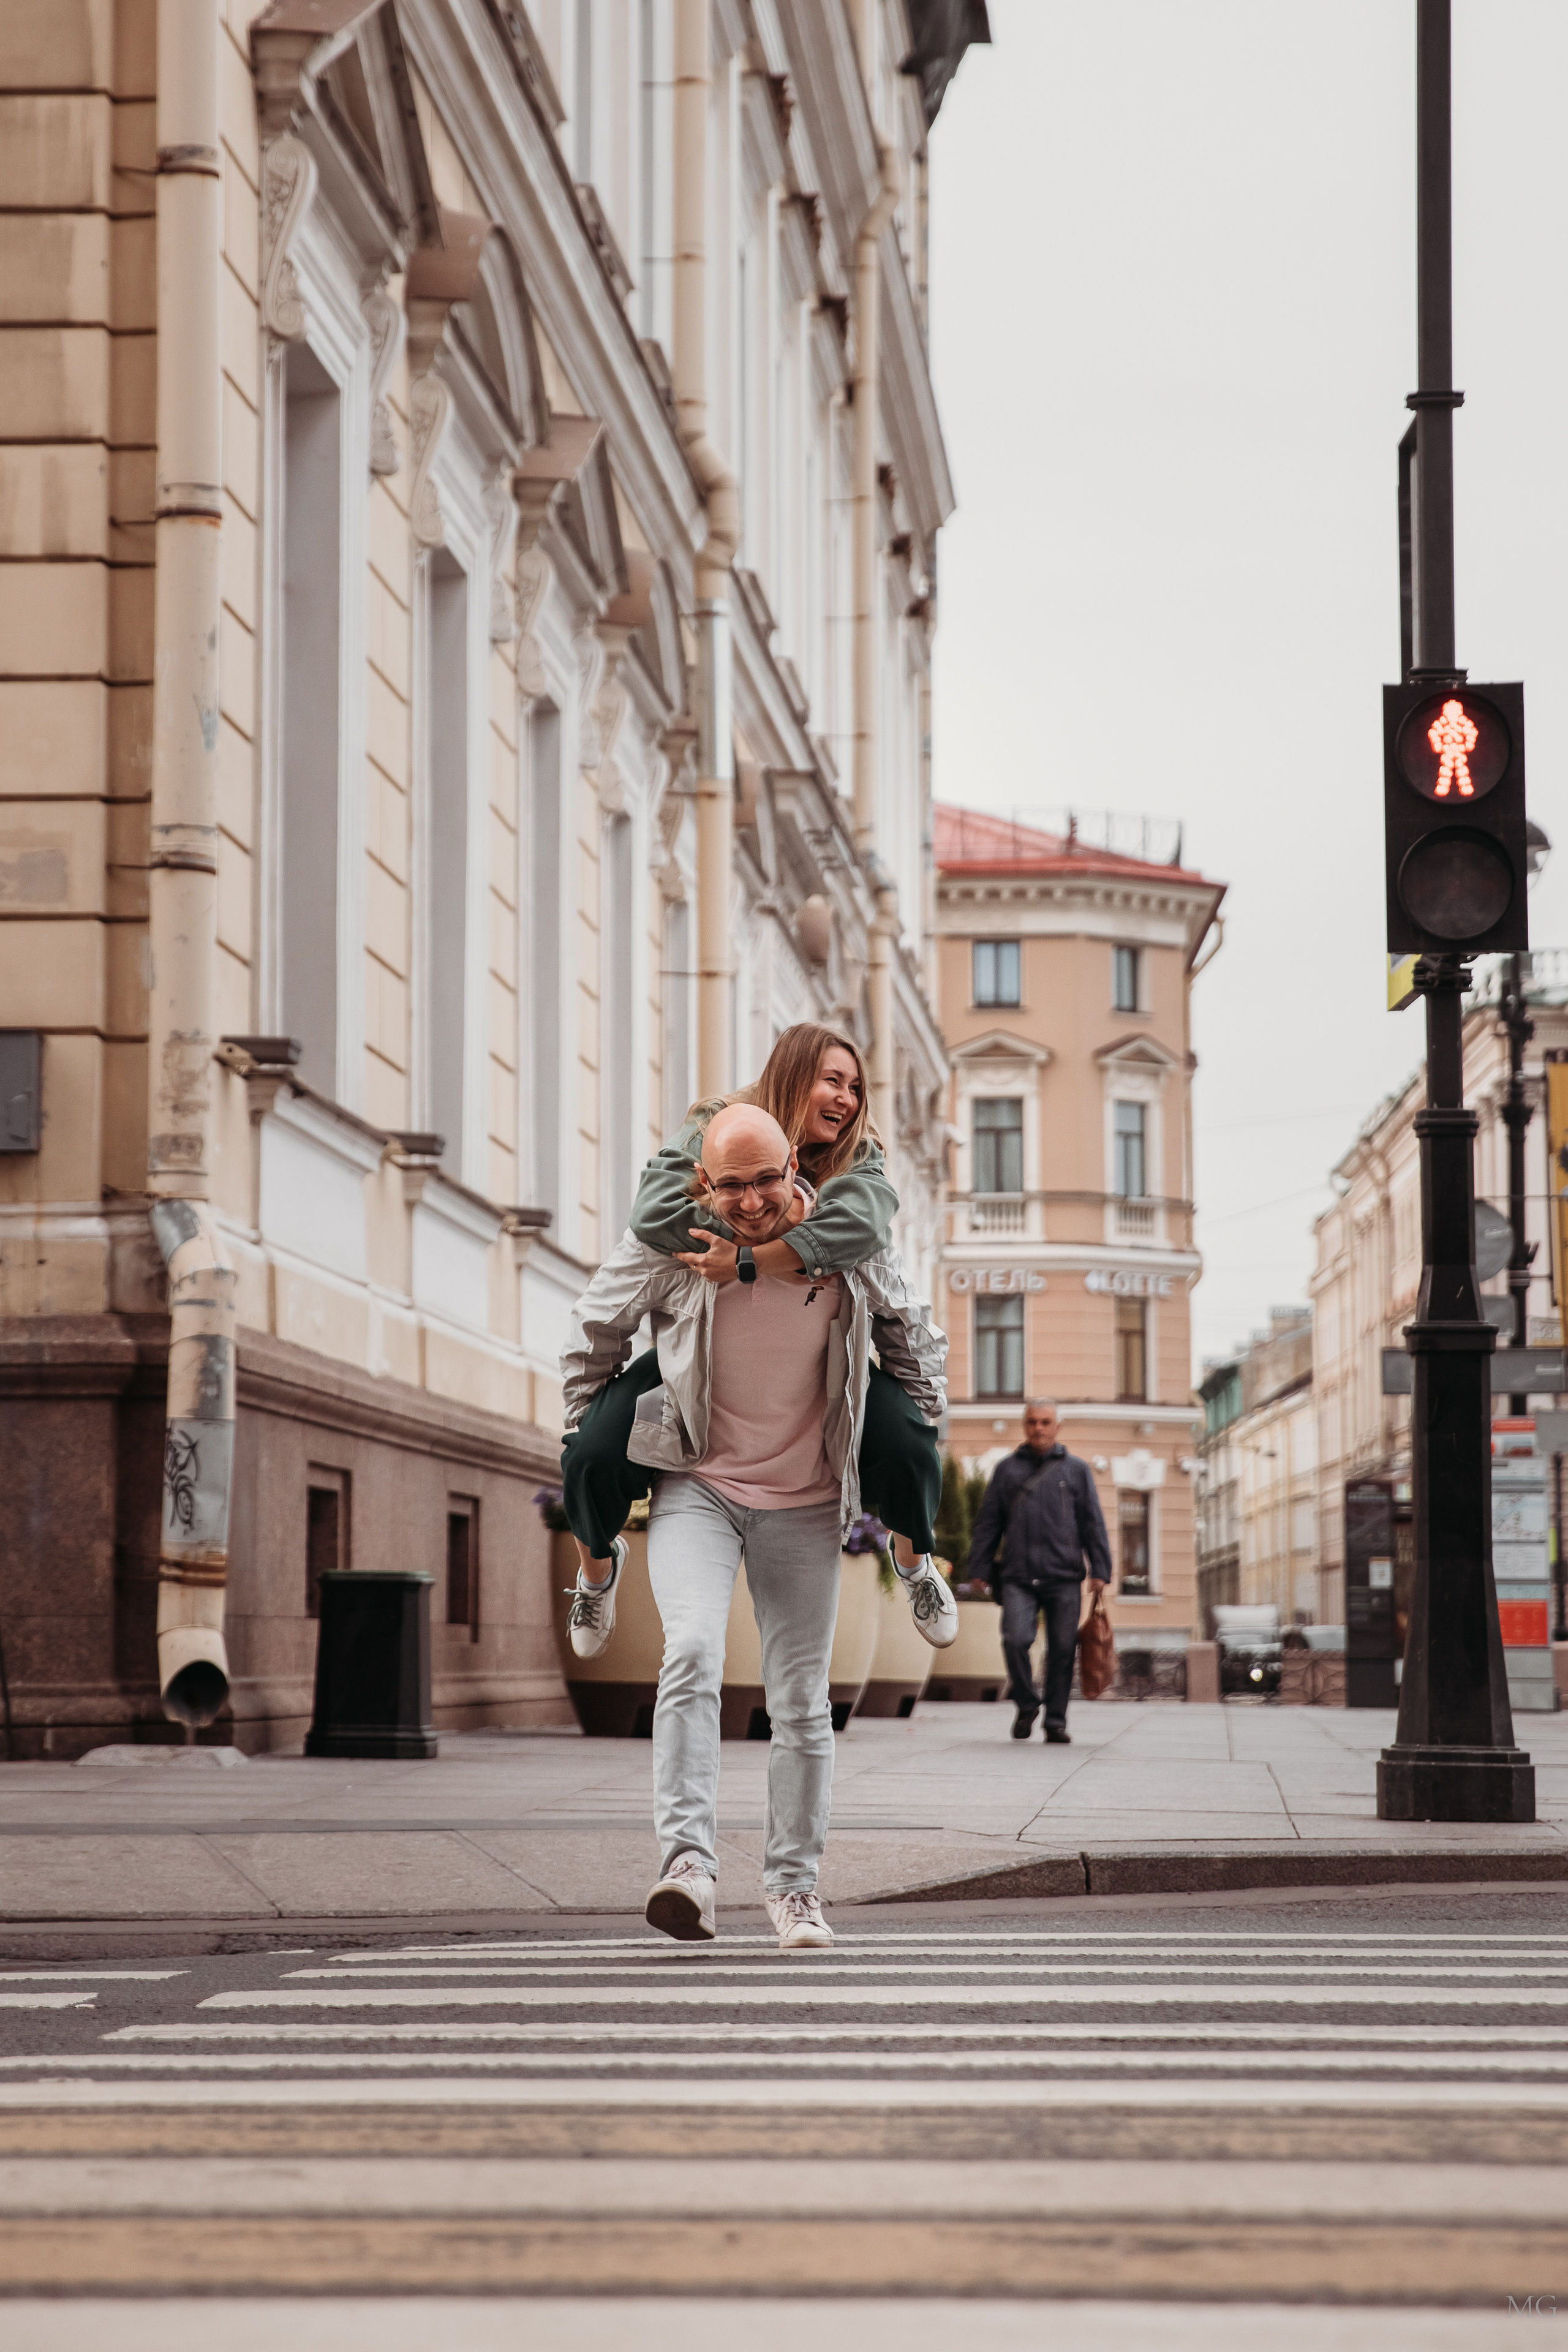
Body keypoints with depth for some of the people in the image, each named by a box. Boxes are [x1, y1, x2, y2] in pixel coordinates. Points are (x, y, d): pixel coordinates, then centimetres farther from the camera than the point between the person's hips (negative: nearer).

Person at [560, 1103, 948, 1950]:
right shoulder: (664, 1246, -14)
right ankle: (687, 1862, -31)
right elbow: (592, 1336, 5)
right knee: (692, 1651, -25)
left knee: (802, 1703, 4)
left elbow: (913, 1335, 12)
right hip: (695, 1488, -2)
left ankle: (794, 1884, 18)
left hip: (804, 1504, 2)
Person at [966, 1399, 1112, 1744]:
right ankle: (1026, 1705, 6)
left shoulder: (1076, 1470, 13)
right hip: (1018, 1579, 0)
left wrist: (1099, 1570, 0)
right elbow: (988, 1523, 15)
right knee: (1015, 1640, -16)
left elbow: (1093, 1525, 9)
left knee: (1062, 1649, -1)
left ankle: (1056, 1721, 9)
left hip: (1064, 1578, 0)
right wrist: (980, 1568, 6)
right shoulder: (1007, 1469, 15)